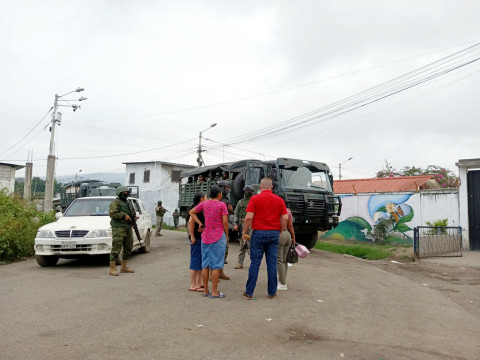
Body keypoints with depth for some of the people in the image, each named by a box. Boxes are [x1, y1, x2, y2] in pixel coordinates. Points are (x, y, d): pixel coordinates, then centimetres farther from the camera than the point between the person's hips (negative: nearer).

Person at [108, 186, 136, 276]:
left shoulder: (128, 203, 19)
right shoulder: (115, 203, -5)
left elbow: (132, 213, 29)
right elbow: (112, 214, -18)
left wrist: (133, 216, 7)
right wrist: (124, 215, -19)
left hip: (128, 229, 8)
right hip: (118, 229, -8)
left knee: (128, 248, 12)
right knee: (116, 248, -10)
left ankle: (124, 267, 22)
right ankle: (112, 268, -7)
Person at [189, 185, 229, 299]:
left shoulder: (204, 204, 5)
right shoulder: (222, 205, -9)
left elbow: (191, 212, 13)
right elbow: (225, 222, -11)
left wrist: (200, 223, 10)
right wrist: (226, 235, 2)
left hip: (205, 236, 5)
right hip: (218, 236, -5)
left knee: (205, 264, 10)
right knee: (216, 265, 0)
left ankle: (205, 290, 18)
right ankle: (214, 292, 5)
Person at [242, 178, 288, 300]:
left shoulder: (255, 199, -4)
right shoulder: (279, 200, 4)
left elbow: (249, 217, -11)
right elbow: (285, 218, 0)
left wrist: (244, 232, 0)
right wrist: (280, 231, 14)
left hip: (258, 233, -2)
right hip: (274, 233, 2)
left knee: (255, 263, 3)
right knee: (272, 263, 7)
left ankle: (249, 292, 8)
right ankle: (272, 292, 13)